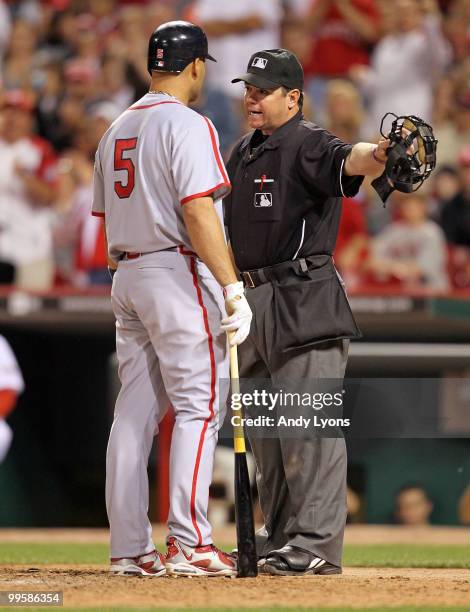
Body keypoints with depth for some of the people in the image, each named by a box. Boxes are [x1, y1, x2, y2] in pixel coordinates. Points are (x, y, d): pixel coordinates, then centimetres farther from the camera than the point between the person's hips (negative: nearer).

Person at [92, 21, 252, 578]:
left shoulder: (117, 130, 15)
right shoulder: (187, 125, -10)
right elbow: (198, 212, -20)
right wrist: (233, 288, -20)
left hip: (126, 276, 8)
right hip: (179, 273, -8)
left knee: (135, 412, 7)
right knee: (197, 407, -7)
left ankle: (129, 548, 6)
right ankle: (189, 543, -14)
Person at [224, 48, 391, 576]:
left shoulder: (307, 145, -10)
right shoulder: (244, 153, 17)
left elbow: (348, 162, -32)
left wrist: (378, 155, -55)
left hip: (302, 301, -9)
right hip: (251, 300, 9)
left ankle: (316, 542, -13)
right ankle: (280, 537, 22)